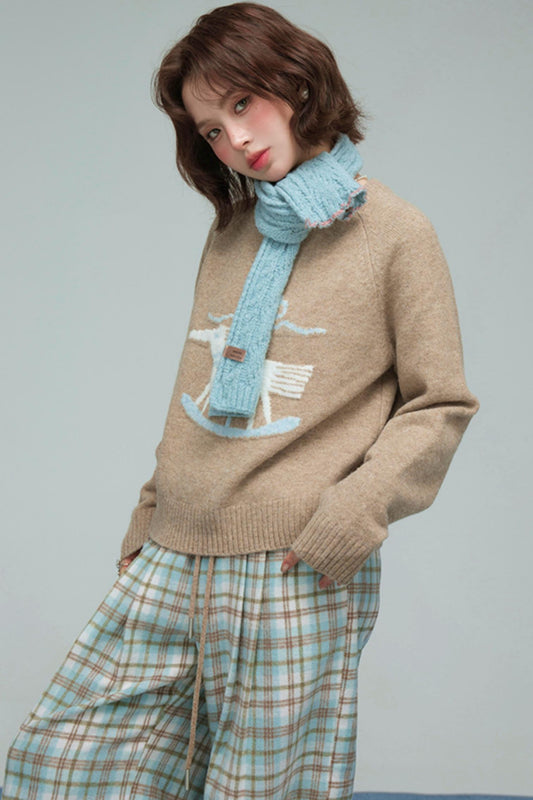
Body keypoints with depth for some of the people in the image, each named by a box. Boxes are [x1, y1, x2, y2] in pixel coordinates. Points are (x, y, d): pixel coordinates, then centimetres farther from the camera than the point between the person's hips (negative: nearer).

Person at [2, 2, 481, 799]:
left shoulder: (395, 232, -3)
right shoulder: (229, 233, 14)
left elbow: (440, 406, -3)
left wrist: (350, 518, -14)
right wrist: (150, 513, 14)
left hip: (296, 578, -5)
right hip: (169, 569, 6)